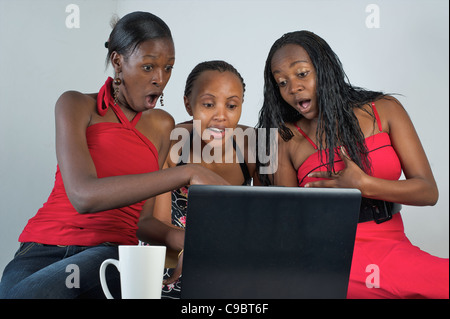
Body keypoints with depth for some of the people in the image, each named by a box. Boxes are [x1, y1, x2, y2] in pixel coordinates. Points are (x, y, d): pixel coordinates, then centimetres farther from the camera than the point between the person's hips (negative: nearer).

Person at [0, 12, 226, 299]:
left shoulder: (162, 126, 17)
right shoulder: (77, 106, 1)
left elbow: (145, 218, 12)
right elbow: (83, 195, -19)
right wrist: (187, 173, -24)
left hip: (109, 253, 1)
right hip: (45, 246, -1)